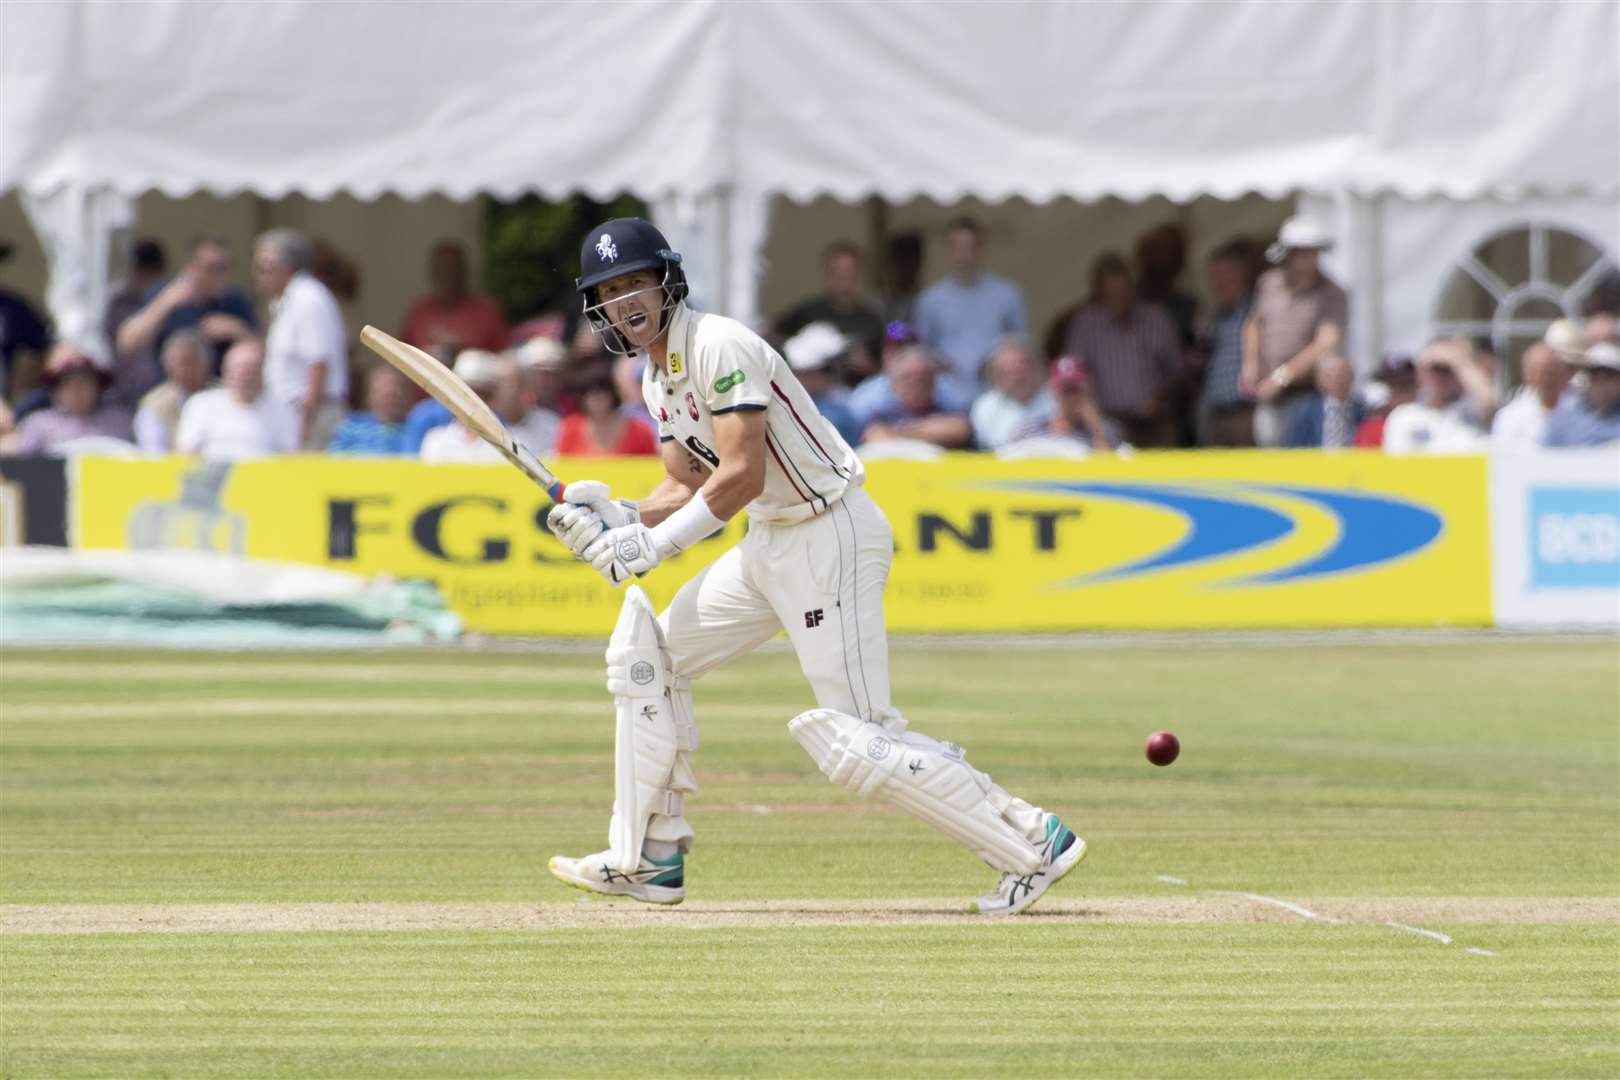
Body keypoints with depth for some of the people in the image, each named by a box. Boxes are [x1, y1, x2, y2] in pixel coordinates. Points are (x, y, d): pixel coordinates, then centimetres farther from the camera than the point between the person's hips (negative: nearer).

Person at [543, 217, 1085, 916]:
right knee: (646, 652, 11)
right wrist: (616, 520, 0)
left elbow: (740, 475, -24)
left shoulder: (718, 346, -18)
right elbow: (687, 487, 17)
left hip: (830, 536, -10)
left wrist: (653, 545, -21)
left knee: (857, 741, -14)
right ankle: (647, 860, 16)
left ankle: (1034, 843, -9)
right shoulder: (657, 377, 12)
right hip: (770, 543, 10)